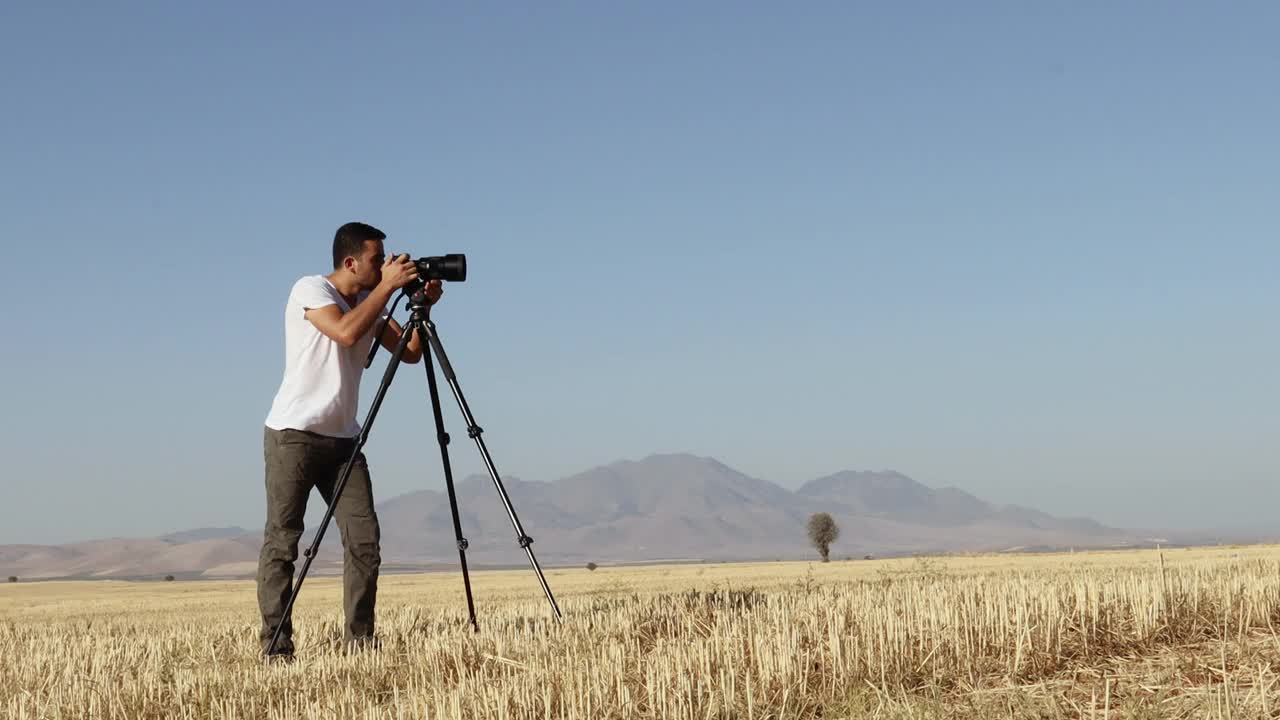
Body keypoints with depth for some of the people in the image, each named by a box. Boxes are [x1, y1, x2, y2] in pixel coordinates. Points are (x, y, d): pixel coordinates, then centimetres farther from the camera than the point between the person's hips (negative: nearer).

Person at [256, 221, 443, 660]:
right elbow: (346, 332, -27)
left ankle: (360, 642, 3)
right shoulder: (310, 290, -9)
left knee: (365, 539, -3)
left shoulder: (369, 303, 12)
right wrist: (388, 285, -20)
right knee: (281, 542, -5)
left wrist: (424, 307, -2)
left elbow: (410, 353, 12)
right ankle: (276, 649, -2)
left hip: (343, 438, 7)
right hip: (292, 434, -7)